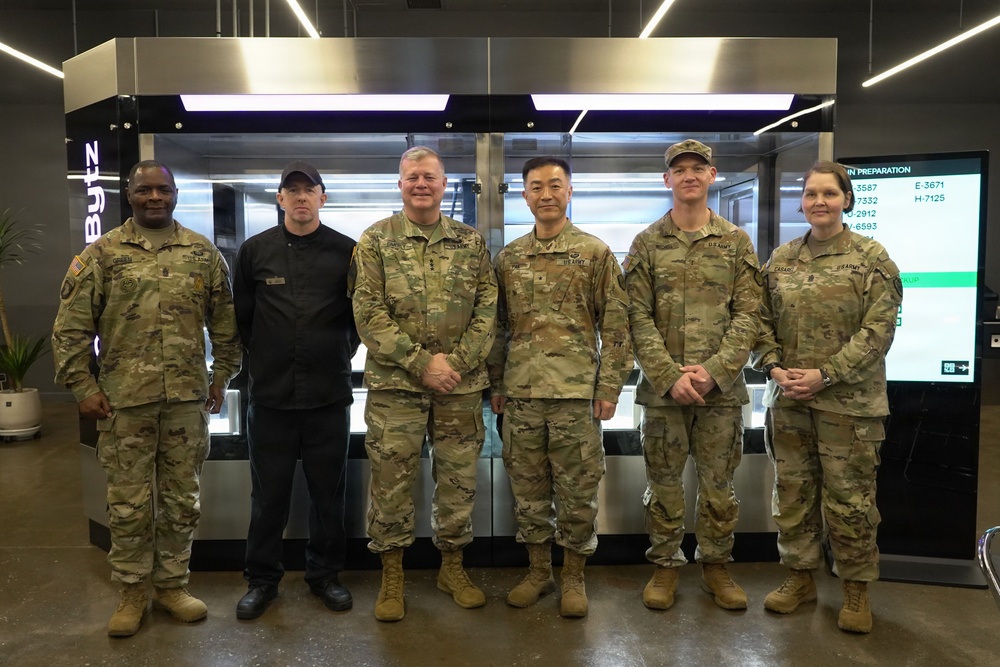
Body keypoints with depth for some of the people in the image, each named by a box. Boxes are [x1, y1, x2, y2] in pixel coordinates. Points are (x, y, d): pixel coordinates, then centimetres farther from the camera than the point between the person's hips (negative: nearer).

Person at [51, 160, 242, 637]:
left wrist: (222, 375, 8)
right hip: (123, 399, -1)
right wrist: (82, 386, -3)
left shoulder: (203, 253, 6)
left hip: (188, 398, 2)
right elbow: (71, 327, 1)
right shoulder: (102, 254, 1)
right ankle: (132, 590, 24)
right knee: (128, 501, 7)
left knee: (181, 499, 10)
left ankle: (172, 584, 27)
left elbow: (225, 321, 11)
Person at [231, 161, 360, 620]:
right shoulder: (255, 250, 3)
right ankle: (261, 579, 26)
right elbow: (241, 316, 12)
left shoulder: (347, 251, 1)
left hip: (329, 395, 0)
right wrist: (260, 358, 9)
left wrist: (342, 355, 6)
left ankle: (325, 574, 28)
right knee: (268, 495, 10)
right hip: (270, 394, 0)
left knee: (329, 492, 11)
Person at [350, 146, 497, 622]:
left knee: (458, 477, 11)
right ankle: (391, 576, 21)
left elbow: (488, 307, 3)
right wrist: (421, 363, -14)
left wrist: (457, 361, -11)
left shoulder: (471, 242, 8)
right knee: (391, 480, 4)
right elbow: (369, 313, -7)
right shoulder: (376, 240, 1)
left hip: (461, 384, 2)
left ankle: (452, 566, 29)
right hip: (394, 383, -2)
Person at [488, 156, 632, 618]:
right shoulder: (508, 258, 10)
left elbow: (615, 326, -2)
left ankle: (574, 576, 23)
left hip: (576, 392, -3)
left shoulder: (596, 253, 0)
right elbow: (498, 326, 14)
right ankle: (538, 571, 28)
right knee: (527, 488, 12)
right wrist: (496, 383, 9)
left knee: (577, 491, 5)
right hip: (520, 393, 3)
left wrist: (609, 388, -7)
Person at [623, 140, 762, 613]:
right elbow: (638, 318, -3)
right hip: (662, 387, 0)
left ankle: (715, 565, 28)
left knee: (718, 482, 11)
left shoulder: (736, 242, 5)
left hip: (722, 387, 1)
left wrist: (713, 370, -14)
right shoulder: (647, 243, 3)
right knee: (663, 481, 9)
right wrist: (670, 376, -13)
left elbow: (748, 315, -1)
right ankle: (665, 565, 25)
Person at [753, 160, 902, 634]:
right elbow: (762, 320, 8)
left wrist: (825, 374, -17)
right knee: (792, 491, 12)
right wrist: (775, 367, -9)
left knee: (849, 497, 5)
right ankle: (800, 576, 29)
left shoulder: (871, 256, -4)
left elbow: (878, 328, -10)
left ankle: (856, 589, 23)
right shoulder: (780, 259, 7)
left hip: (847, 399, -4)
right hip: (788, 398, 4)